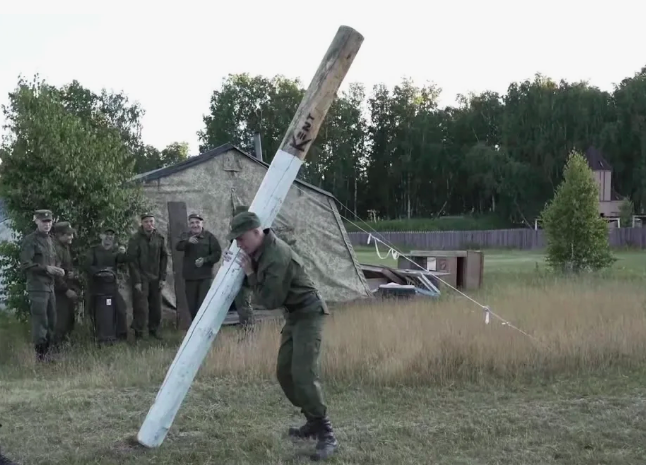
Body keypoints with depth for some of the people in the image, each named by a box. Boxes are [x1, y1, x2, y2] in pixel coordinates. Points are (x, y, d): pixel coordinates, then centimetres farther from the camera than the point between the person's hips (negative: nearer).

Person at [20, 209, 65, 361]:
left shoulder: (50, 240, 15)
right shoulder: (30, 240, -8)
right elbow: (25, 264, -15)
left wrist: (58, 270, 4)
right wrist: (46, 268, -19)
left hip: (50, 286, 8)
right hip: (37, 287, -8)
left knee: (51, 323, 12)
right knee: (40, 322, -7)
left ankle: (46, 352, 22)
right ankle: (39, 356, 0)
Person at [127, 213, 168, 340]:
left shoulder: (159, 238, 5)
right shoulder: (135, 239, -8)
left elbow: (164, 258, 10)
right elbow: (132, 261, -8)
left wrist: (162, 278, 4)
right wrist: (137, 281, -11)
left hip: (155, 278, 4)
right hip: (141, 278, -4)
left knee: (156, 307, 7)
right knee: (141, 307, -7)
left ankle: (154, 330, 20)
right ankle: (138, 333, 2)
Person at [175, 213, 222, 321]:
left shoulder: (209, 236, 0)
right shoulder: (185, 236, 6)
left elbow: (217, 253, -1)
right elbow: (178, 247, -14)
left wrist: (205, 260, -17)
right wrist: (188, 241, -35)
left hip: (205, 276, -3)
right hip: (190, 277, 3)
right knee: (192, 306, 8)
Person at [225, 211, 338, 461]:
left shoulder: (277, 256, -27)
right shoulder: (260, 251, 4)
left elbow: (270, 300, -25)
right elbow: (256, 284, 16)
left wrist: (249, 273, -17)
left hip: (308, 313, -10)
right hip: (294, 315, 10)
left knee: (303, 374, -18)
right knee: (284, 372, 11)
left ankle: (326, 435, -13)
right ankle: (314, 422, 23)